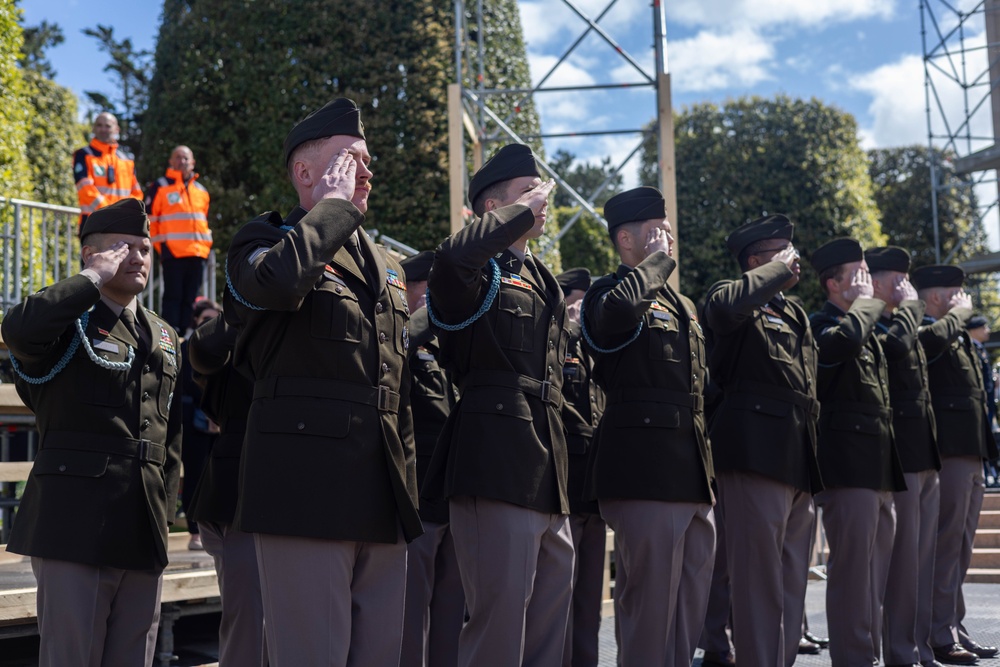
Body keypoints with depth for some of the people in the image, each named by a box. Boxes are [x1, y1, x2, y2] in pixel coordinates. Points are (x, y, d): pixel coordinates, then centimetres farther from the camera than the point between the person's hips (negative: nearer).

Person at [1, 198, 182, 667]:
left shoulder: (165, 338, 18)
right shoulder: (70, 321, -1)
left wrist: (163, 513, 14)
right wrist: (94, 277, -15)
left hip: (143, 533, 6)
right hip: (76, 524, -6)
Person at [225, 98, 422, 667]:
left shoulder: (387, 266, 23)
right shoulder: (266, 238, 3)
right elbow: (277, 280, -25)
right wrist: (335, 204, -9)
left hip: (384, 502, 7)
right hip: (307, 492, -6)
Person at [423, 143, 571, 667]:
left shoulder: (541, 278, 22)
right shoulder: (479, 272, -3)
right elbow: (452, 256, -30)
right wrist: (521, 211, -16)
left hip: (547, 478, 9)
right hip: (497, 468, -9)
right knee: (499, 623, -7)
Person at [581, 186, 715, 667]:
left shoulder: (683, 306, 22)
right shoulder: (607, 293, -4)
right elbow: (619, 308, -32)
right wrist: (658, 259, -13)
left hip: (695, 480, 8)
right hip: (646, 476, -8)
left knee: (692, 606, 14)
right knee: (651, 607, -5)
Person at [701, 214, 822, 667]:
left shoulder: (795, 313, 24)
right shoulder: (742, 304, -2)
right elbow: (724, 305, -29)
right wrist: (778, 270, -13)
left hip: (799, 460, 9)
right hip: (758, 455, -9)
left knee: (792, 581, 12)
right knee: (759, 580, -8)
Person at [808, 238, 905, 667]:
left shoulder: (868, 328, 21)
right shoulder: (820, 324, -6)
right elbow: (842, 342, -30)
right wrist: (865, 303, -14)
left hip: (880, 467, 9)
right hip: (849, 466, -9)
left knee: (877, 565, 12)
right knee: (852, 567, -8)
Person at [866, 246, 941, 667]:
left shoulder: (903, 325, 20)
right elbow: (893, 346, -31)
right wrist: (911, 306, -14)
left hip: (925, 457, 9)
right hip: (900, 456, -9)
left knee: (924, 556, 11)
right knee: (902, 557, -5)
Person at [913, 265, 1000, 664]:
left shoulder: (958, 337, 23)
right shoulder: (922, 329, -8)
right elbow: (932, 339, -33)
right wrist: (957, 314, -13)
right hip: (949, 450, -10)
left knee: (961, 547, 13)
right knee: (945, 544, -10)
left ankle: (954, 627, 19)